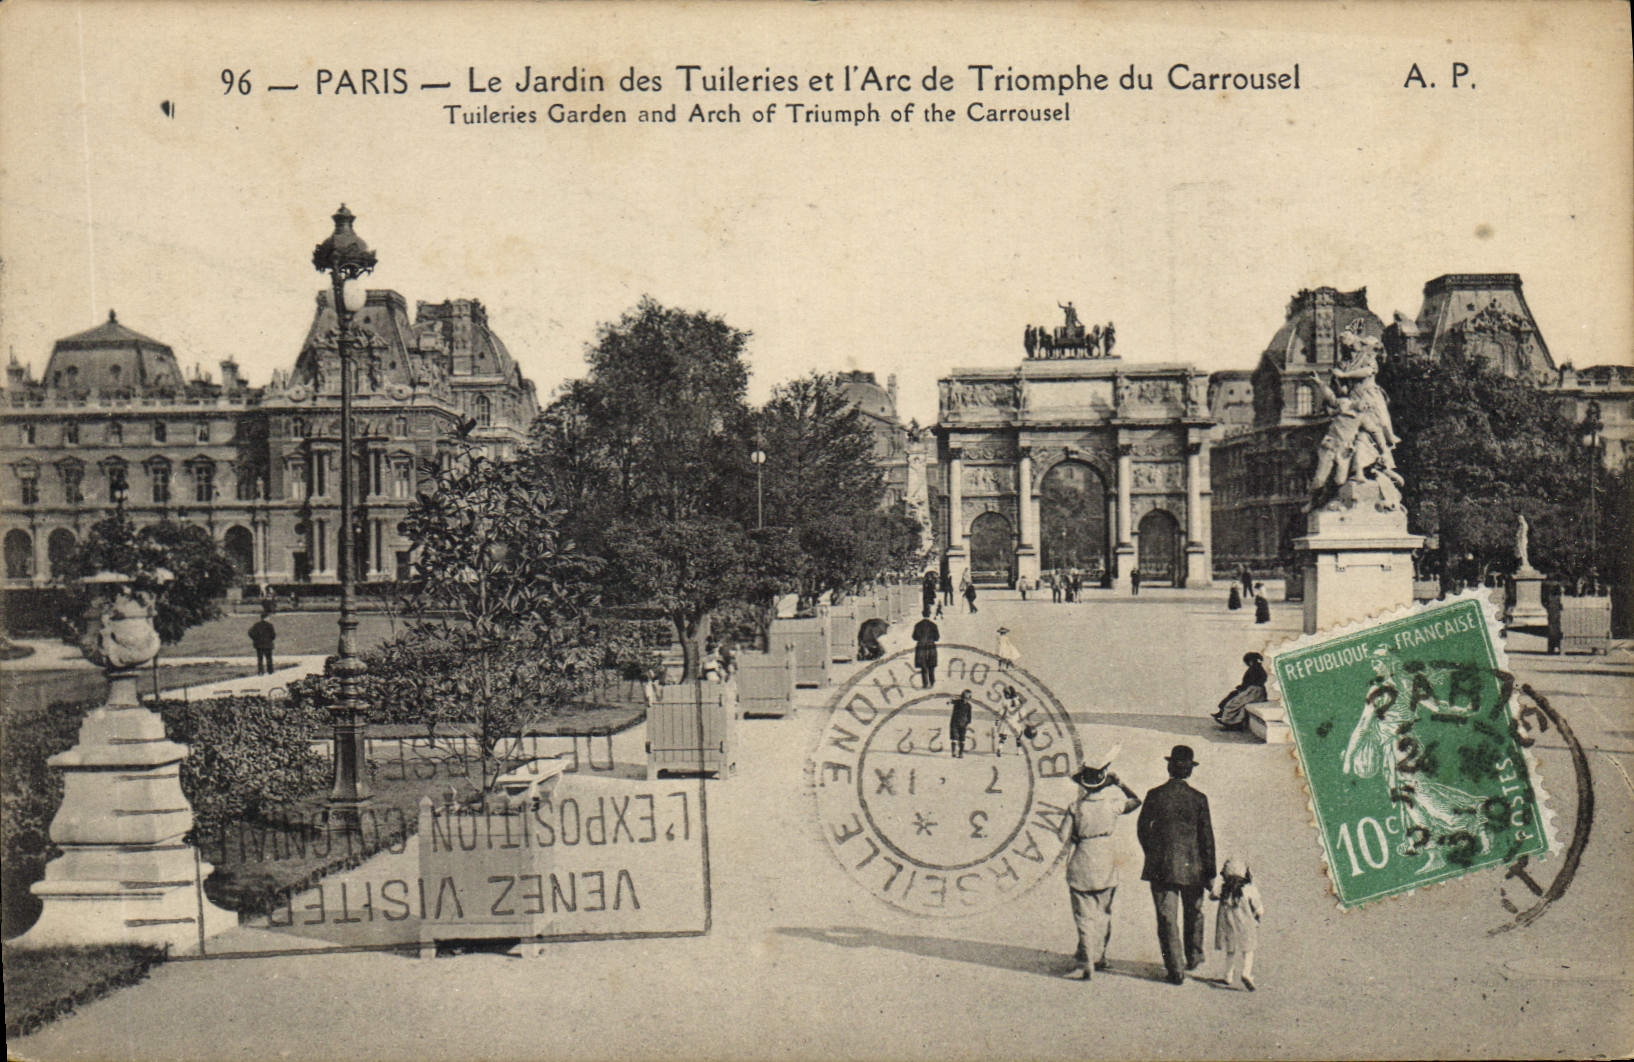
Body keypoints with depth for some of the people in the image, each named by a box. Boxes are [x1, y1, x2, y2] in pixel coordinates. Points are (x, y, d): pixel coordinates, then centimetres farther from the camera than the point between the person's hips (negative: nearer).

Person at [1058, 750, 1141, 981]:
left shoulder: (1076, 808, -12)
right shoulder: (1114, 801, -6)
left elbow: (1065, 835, -8)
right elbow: (1135, 801, 14)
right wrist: (1119, 782, 18)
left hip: (1081, 867, -3)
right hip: (1107, 863, 3)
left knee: (1085, 917, 0)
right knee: (1103, 914, 19)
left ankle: (1086, 965, -4)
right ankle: (1098, 956, 31)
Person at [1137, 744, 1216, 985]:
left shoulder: (1155, 796, -6)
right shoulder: (1198, 799, -8)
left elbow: (1142, 828, 2)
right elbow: (1207, 837, -6)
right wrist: (1210, 873, 0)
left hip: (1160, 866, -1)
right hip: (1191, 866, 1)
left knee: (1167, 918, 4)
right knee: (1193, 913, 23)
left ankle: (1175, 970, 2)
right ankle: (1193, 956, 38)